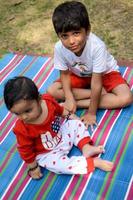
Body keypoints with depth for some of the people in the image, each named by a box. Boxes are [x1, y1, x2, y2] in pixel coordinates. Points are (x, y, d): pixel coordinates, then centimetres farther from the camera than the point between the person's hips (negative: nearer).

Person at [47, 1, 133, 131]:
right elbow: (65, 74, -12)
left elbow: (96, 82, -33)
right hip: (79, 75, 3)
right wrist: (69, 98, -25)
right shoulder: (59, 48, -28)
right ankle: (100, 93, -12)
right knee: (52, 91, -17)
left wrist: (91, 113, -28)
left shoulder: (97, 46, -39)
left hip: (104, 73, -3)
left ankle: (79, 103, -20)